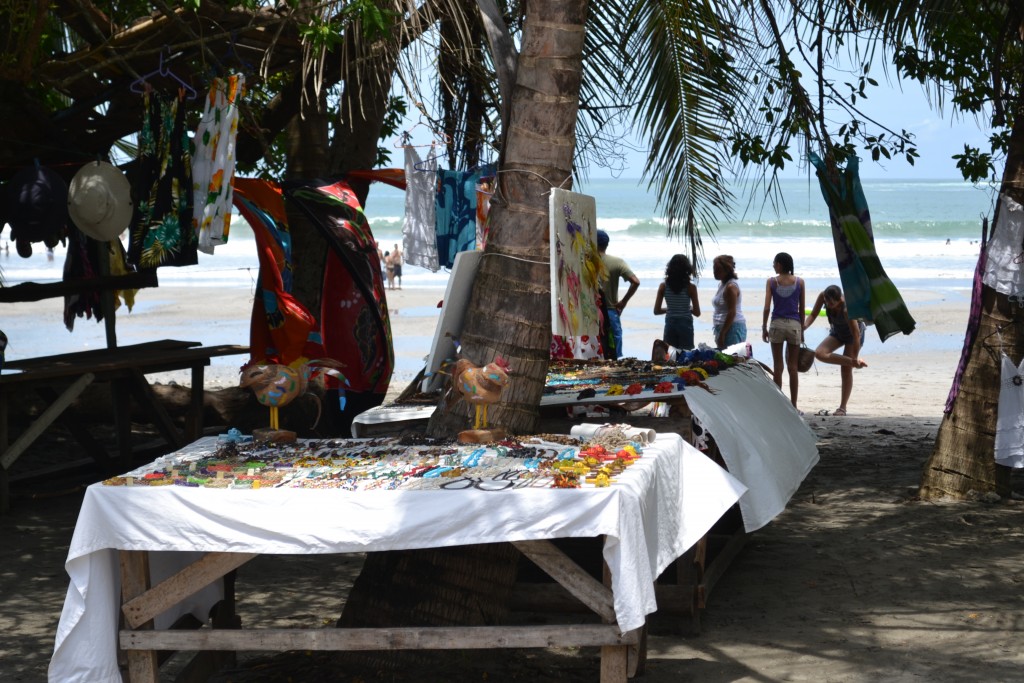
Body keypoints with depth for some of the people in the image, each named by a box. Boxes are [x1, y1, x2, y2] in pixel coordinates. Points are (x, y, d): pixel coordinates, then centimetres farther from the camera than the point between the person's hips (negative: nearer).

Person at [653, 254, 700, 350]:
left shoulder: (663, 286, -3)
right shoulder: (691, 287, -9)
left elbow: (657, 311, 0)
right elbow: (697, 313, -6)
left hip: (670, 325, 2)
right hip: (685, 326, -2)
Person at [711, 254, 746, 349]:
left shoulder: (731, 287, -14)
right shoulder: (722, 284, 15)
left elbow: (732, 313, -19)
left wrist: (722, 334, -20)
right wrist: (718, 333, 19)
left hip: (733, 328, -10)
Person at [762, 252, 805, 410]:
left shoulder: (772, 281, -2)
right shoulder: (799, 282, 2)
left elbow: (767, 307, -6)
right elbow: (802, 308, 6)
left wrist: (764, 327, 3)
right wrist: (802, 329, 14)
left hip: (777, 324, -1)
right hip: (794, 325, 1)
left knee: (777, 366, 4)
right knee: (793, 367, 6)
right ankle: (793, 406, 7)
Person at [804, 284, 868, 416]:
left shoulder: (847, 309, -40)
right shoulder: (823, 297, -25)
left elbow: (856, 334, -35)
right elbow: (813, 314, -13)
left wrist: (855, 358, -31)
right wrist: (805, 325, -34)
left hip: (853, 333, -6)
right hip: (837, 332, 6)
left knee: (846, 369, -6)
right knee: (820, 353, -20)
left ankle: (842, 407, 3)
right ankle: (853, 361, -7)